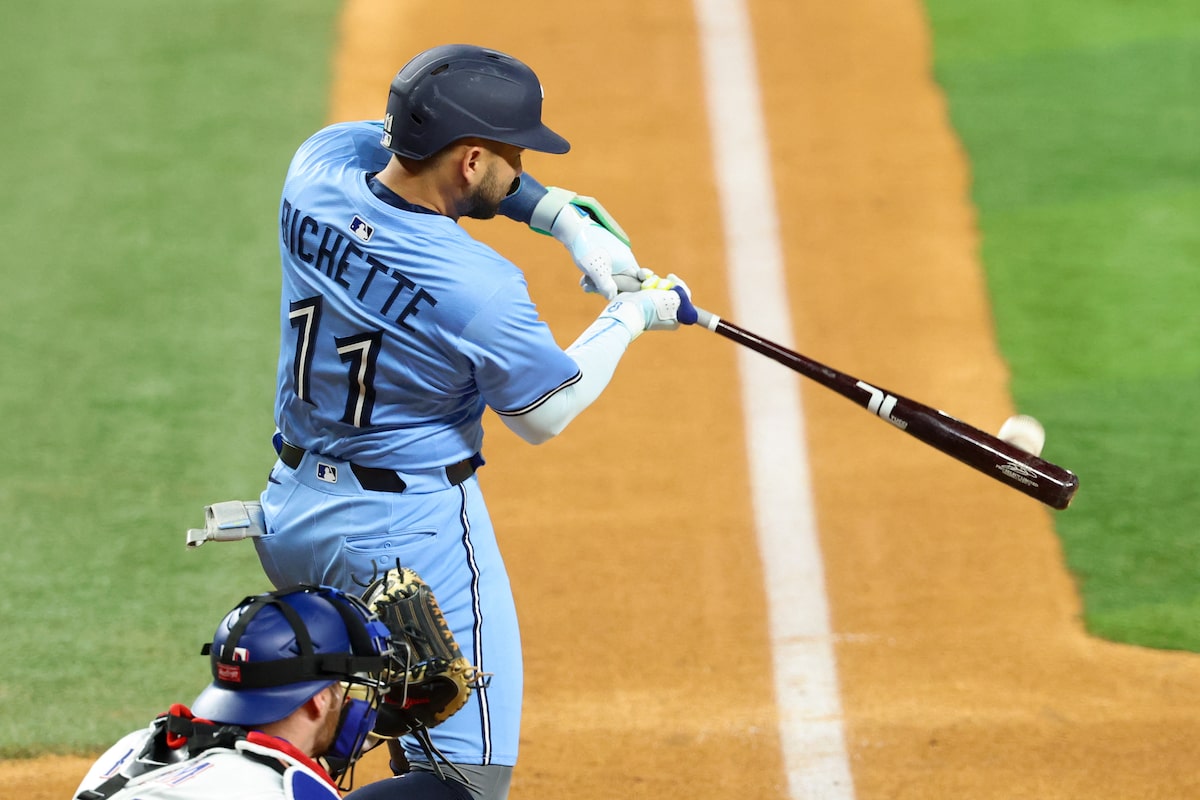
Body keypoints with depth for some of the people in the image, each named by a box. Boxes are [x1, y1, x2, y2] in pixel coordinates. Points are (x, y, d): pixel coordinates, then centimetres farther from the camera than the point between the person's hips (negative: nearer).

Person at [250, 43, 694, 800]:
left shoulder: (320, 165, -9)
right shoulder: (480, 288, -25)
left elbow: (416, 148, 14)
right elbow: (543, 414, -6)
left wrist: (562, 215, 5)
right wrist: (631, 317, 7)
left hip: (289, 517, 8)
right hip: (413, 530, -8)